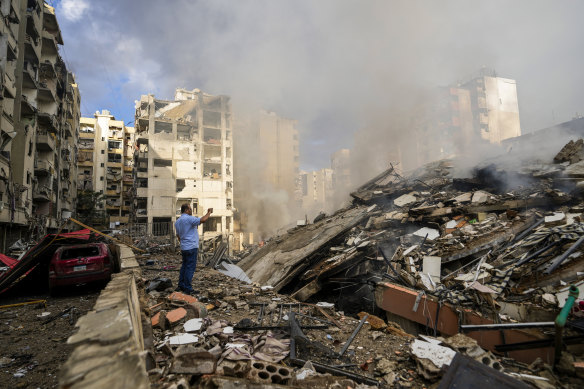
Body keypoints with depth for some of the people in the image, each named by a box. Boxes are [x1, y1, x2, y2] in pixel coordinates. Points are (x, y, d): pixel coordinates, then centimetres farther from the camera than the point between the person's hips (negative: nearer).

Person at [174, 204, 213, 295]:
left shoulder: (177, 221, 13)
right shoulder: (189, 218, -16)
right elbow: (203, 220, -27)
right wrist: (209, 212, -11)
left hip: (184, 248, 9)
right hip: (191, 247, -9)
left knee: (184, 266, 16)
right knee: (190, 267, -4)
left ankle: (181, 286, 22)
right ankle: (188, 288, 0)